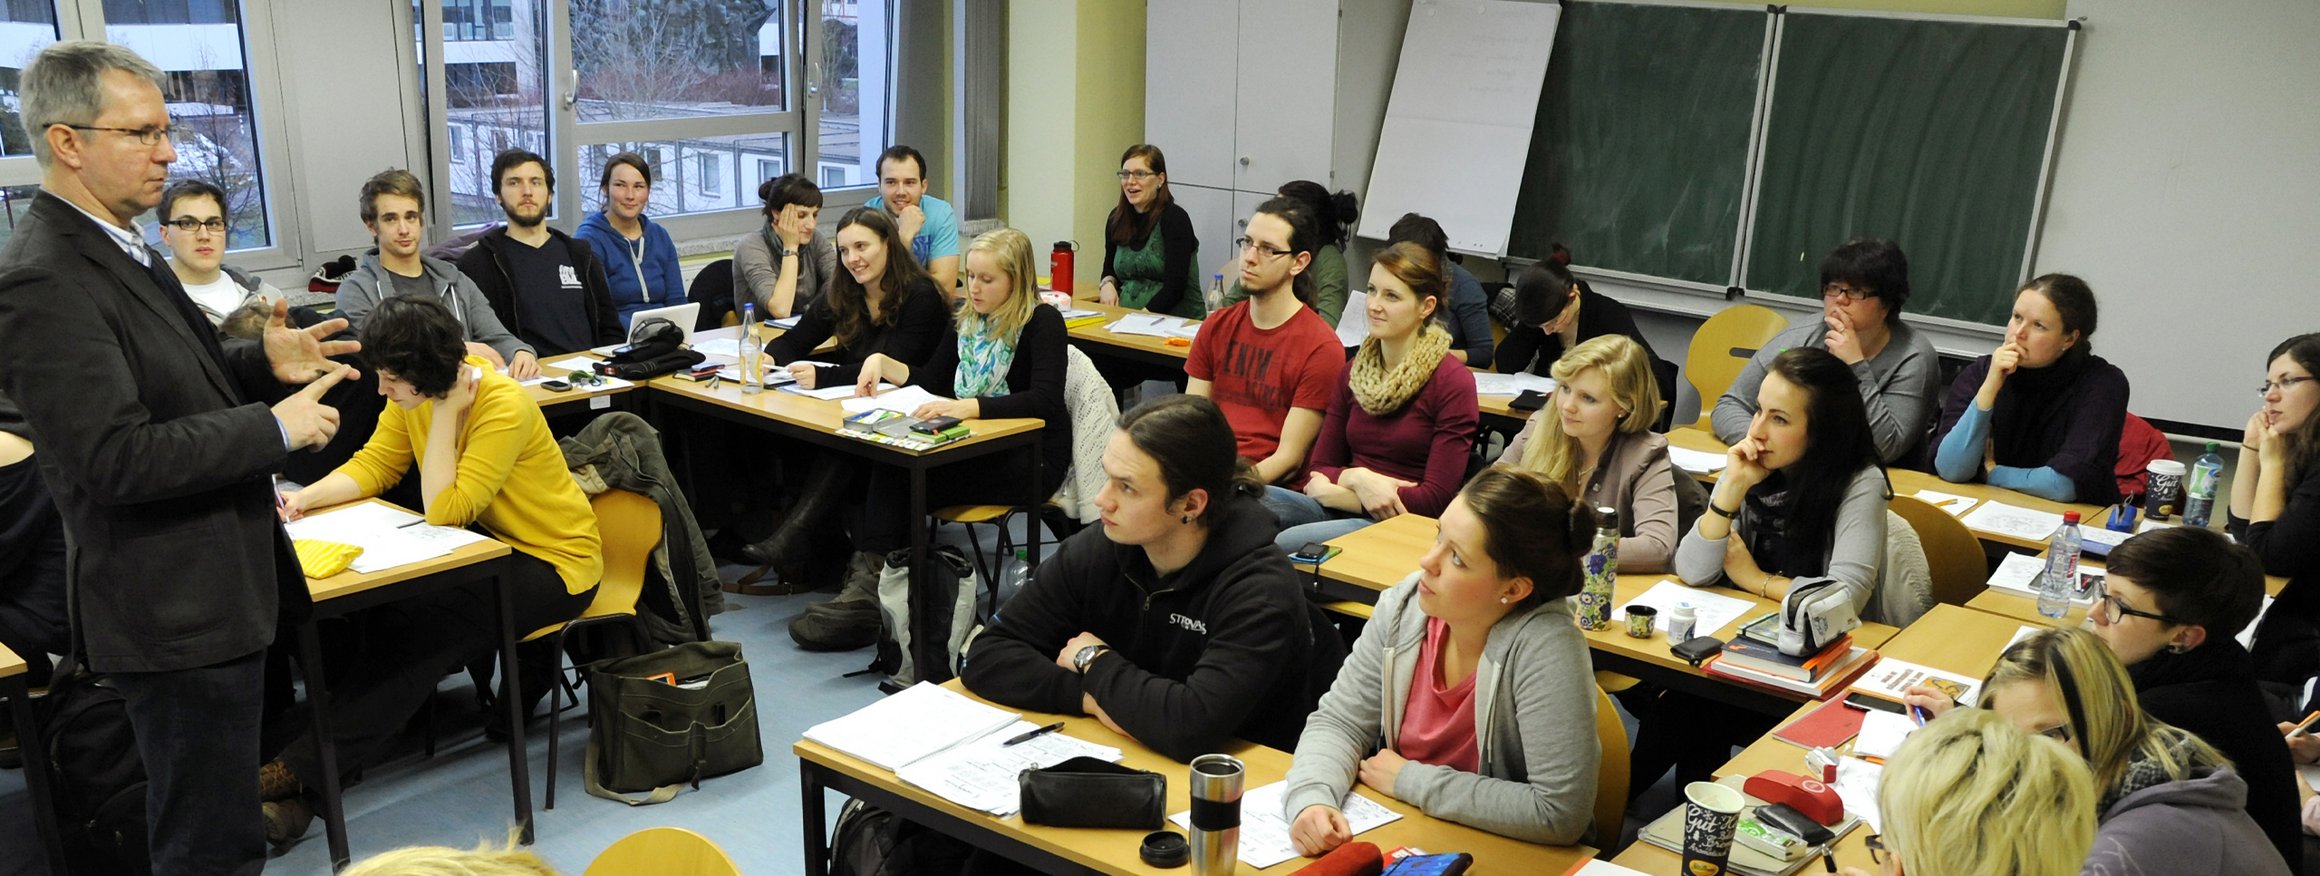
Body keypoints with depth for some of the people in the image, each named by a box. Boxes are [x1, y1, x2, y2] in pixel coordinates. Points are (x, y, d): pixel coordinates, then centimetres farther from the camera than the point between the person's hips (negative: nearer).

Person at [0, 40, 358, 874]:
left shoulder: (113, 245, 10)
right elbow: (117, 458, -26)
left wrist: (263, 363, 3)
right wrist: (275, 427, -20)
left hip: (213, 590, 10)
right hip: (176, 608, -10)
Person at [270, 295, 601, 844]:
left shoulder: (503, 407, -27)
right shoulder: (418, 391, -5)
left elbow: (443, 511, -27)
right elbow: (374, 464, 1)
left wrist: (445, 412, -27)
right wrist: (307, 498, -16)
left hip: (552, 564, -8)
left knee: (416, 630, -23)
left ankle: (298, 775, -15)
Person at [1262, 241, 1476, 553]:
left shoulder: (1453, 384, -5)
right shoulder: (1355, 370, 13)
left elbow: (1436, 499, -10)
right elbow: (1319, 467, 13)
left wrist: (1332, 492, -10)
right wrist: (1356, 478, -12)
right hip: (1341, 513, 6)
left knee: (1288, 542, -36)